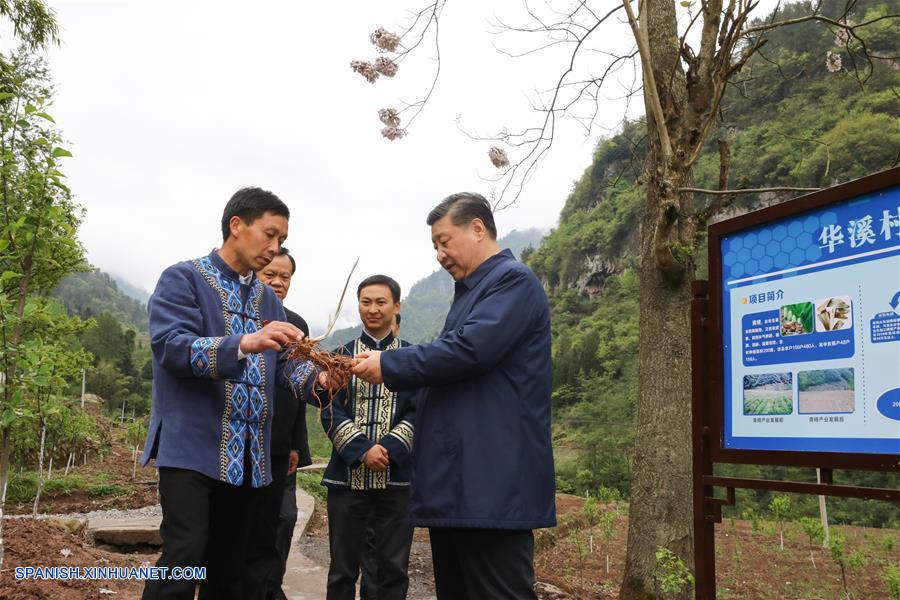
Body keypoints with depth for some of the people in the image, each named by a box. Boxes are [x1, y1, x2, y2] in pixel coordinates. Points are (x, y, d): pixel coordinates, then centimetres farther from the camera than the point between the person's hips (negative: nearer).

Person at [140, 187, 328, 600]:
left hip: (248, 455, 6)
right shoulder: (183, 278, -3)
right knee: (185, 555, -14)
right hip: (192, 447, -6)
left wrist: (317, 379, -12)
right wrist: (244, 343, -31)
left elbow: (283, 362, 11)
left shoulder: (268, 298, 16)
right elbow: (170, 346, -17)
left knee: (229, 565, 11)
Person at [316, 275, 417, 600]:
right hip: (348, 475, 1)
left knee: (394, 567, 5)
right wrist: (362, 450, -14)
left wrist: (389, 449, -15)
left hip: (397, 475, 0)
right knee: (342, 567, 7)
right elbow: (330, 412, 0)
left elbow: (417, 413, 0)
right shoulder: (341, 355, 8)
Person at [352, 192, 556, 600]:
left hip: (493, 483, -10)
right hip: (457, 481, 10)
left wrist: (388, 365, -13)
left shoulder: (514, 280, -9)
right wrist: (389, 368, 11)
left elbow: (469, 349, -21)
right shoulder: (471, 291, 23)